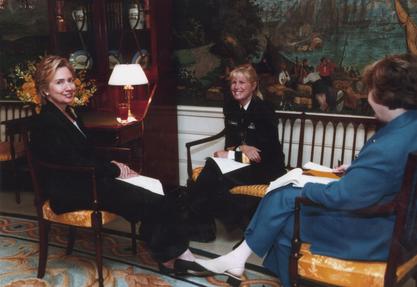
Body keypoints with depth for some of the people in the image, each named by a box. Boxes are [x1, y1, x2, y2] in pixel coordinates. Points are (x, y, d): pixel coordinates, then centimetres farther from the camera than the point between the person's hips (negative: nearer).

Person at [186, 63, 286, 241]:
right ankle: (202, 227, -15)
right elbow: (230, 142, 7)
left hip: (266, 166, -6)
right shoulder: (230, 108, 5)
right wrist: (242, 148, -16)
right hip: (242, 159, 6)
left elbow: (265, 152, -18)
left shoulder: (264, 109, -14)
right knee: (211, 168, -23)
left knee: (219, 181, -27)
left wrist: (231, 154, -17)